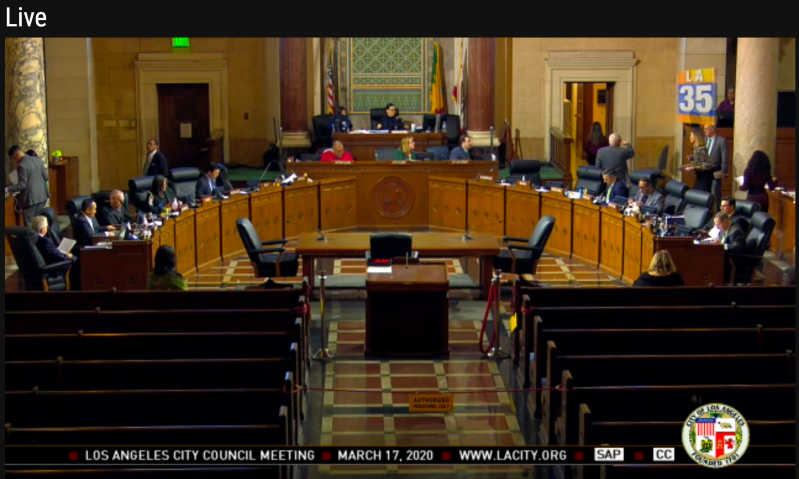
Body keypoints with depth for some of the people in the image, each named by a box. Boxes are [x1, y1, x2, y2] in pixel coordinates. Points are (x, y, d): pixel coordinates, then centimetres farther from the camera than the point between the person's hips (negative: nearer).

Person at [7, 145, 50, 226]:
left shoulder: (21, 165, -17)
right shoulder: (38, 160, 7)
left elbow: (22, 185, -19)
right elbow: (46, 177, 10)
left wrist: (8, 190, -11)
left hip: (30, 197, -8)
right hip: (42, 195, 8)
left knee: (29, 225, 1)